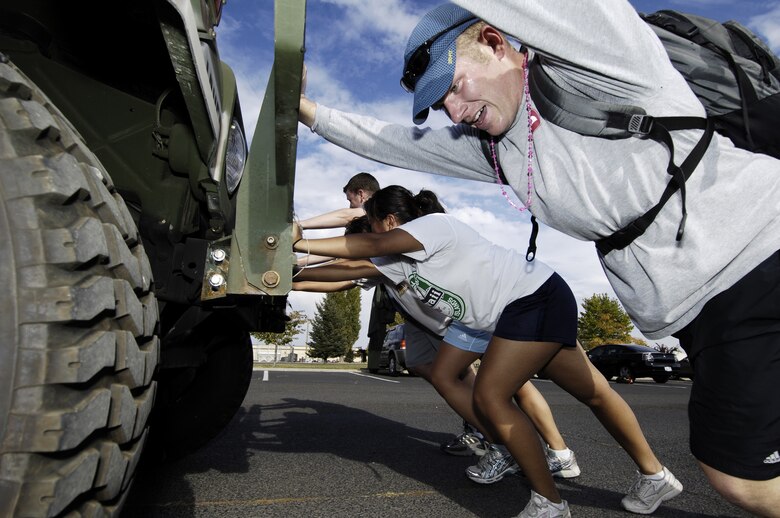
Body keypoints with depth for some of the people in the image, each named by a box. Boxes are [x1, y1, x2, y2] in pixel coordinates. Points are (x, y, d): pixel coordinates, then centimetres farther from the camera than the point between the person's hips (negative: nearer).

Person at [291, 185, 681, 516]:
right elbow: (353, 269, 7)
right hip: (517, 310, 10)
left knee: (489, 395, -12)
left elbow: (371, 245, -28)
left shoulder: (433, 224, -16)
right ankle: (656, 477, 33)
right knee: (592, 392, 17)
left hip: (537, 298, -10)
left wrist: (299, 244, -21)